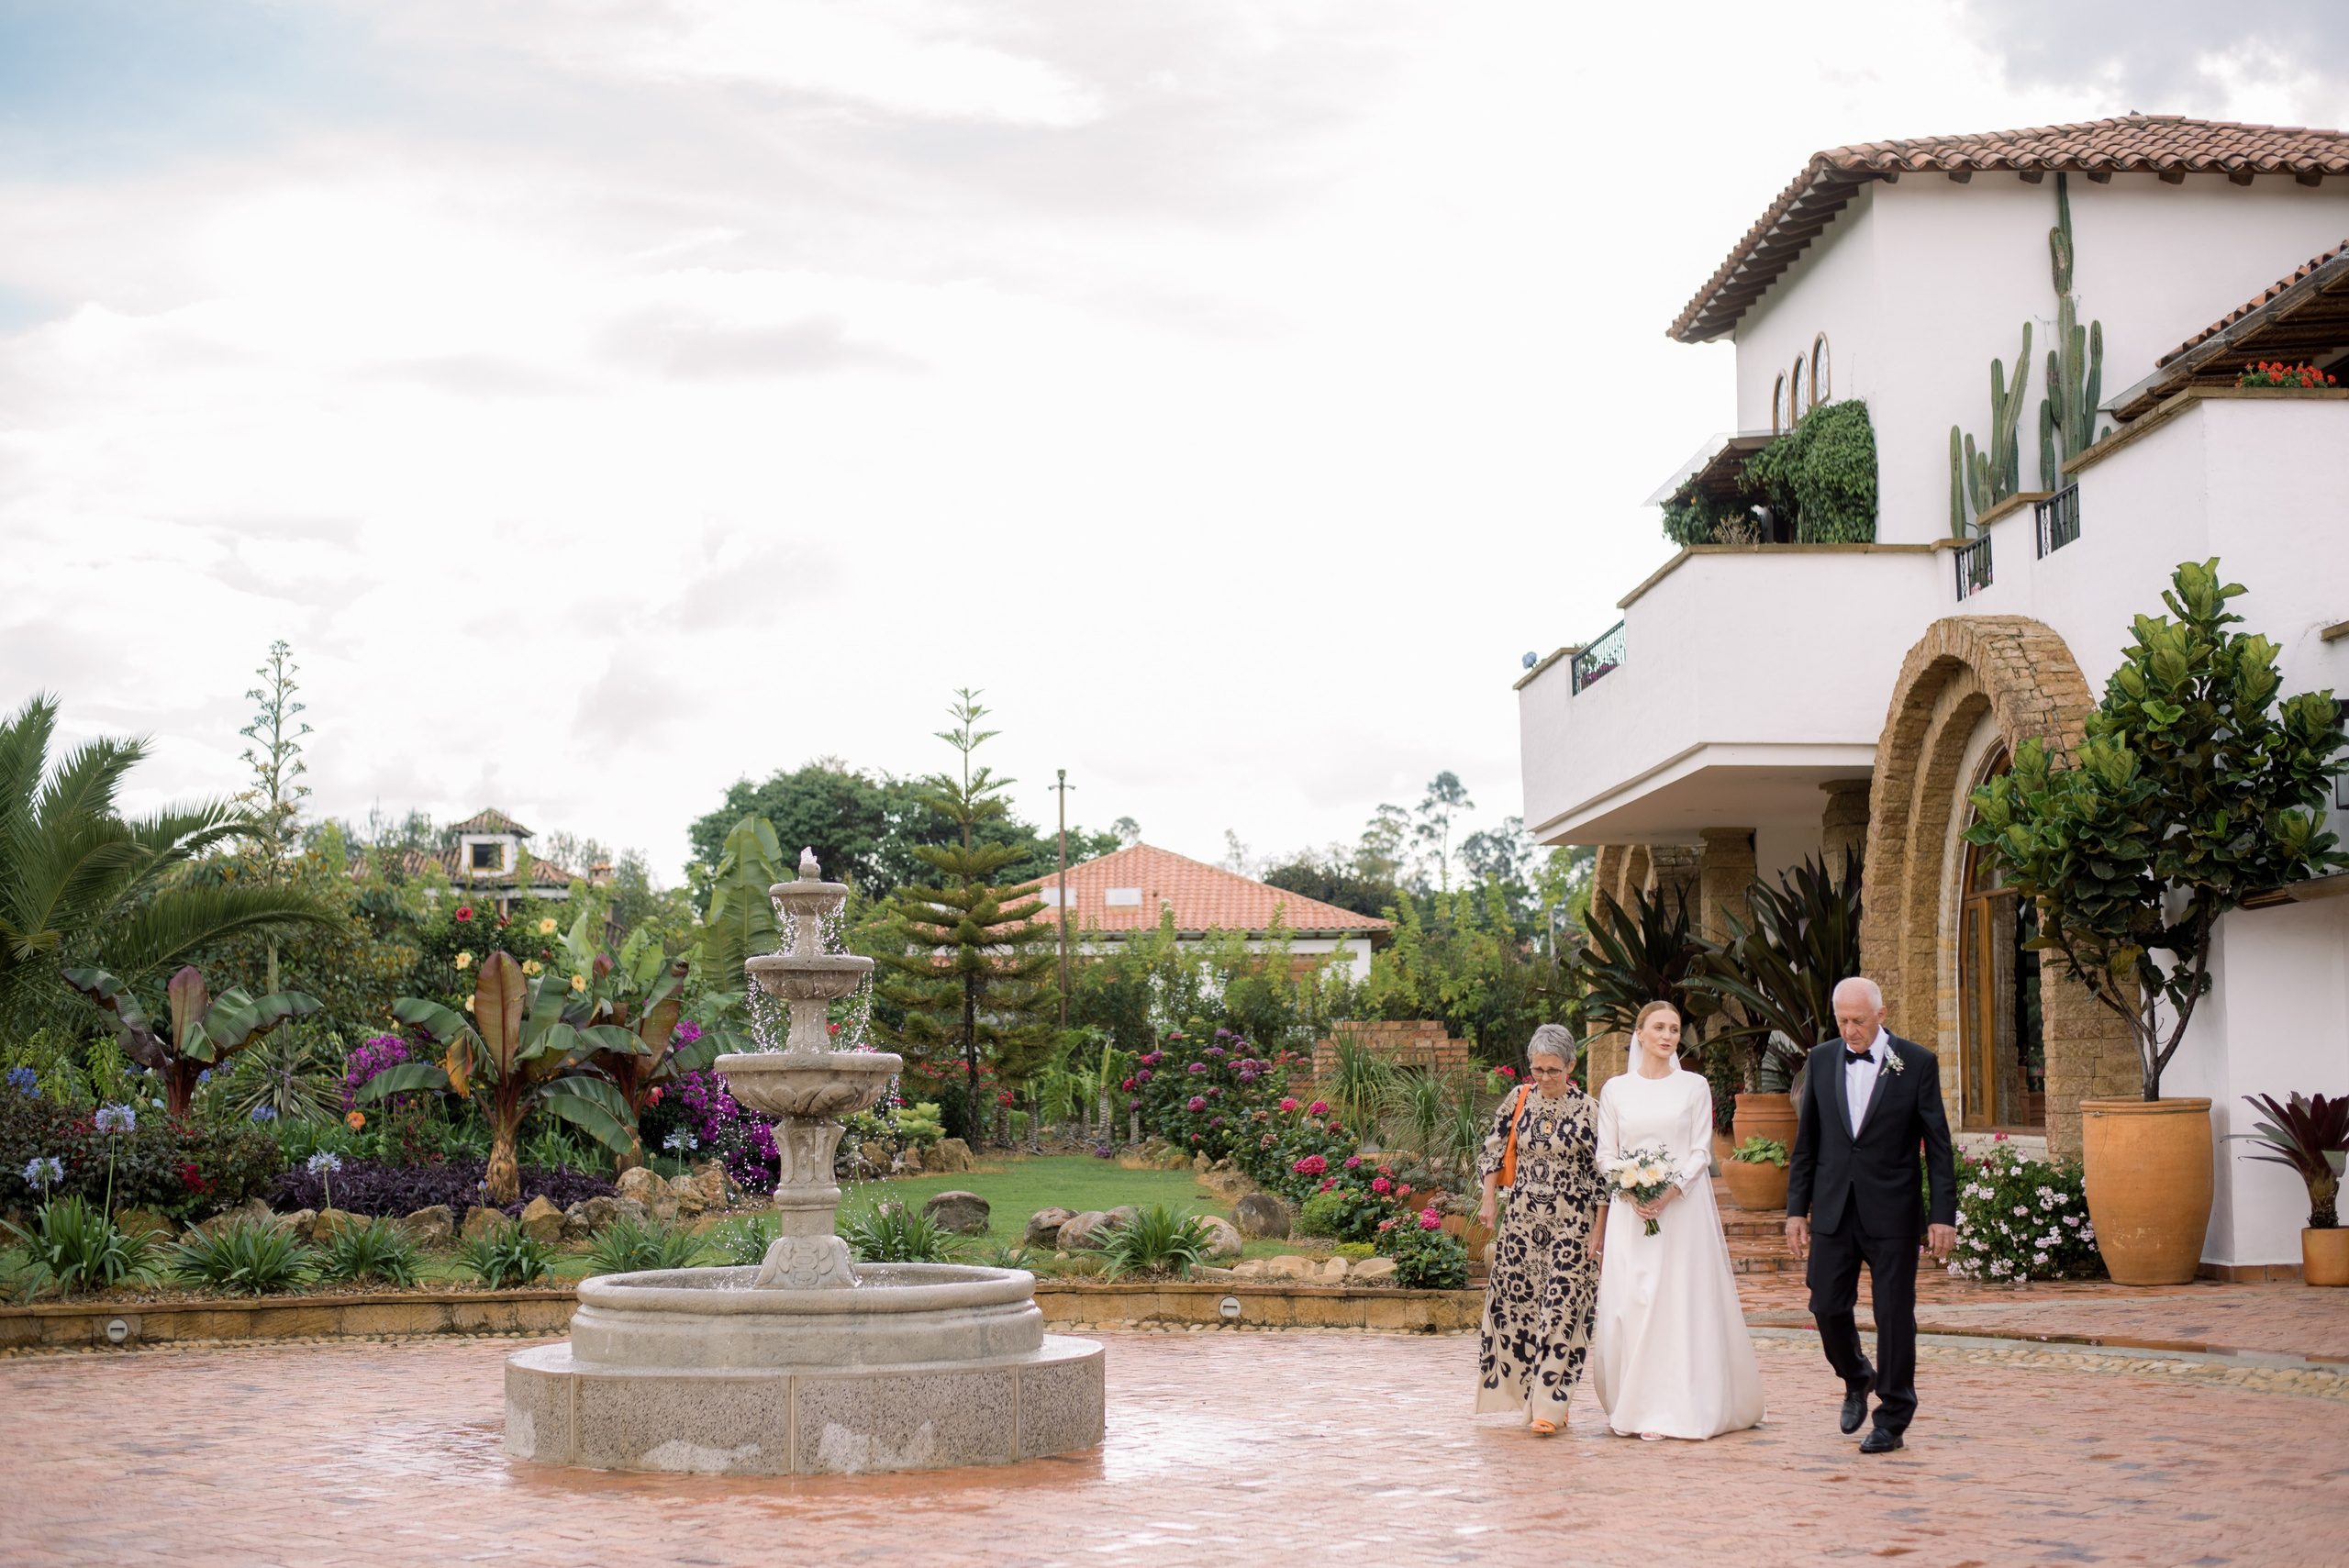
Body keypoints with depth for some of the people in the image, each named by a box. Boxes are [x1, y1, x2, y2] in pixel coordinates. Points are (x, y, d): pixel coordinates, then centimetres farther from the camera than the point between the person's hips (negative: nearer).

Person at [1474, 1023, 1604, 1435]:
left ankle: (1548, 1406, -6)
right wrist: (1490, 1200, 5)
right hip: (1521, 1218, 4)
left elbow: (1602, 1173, -4)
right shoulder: (1519, 1099, 4)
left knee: (1561, 1309, -8)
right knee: (1515, 1301, 4)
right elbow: (1495, 1150, 13)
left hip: (1570, 1223, -3)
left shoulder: (1587, 1110, -5)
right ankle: (1527, 1392, 18)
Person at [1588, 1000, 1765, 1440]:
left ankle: (1680, 1408, 0)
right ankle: (1638, 1406, 6)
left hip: (1684, 1208, -1)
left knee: (1683, 1302, -4)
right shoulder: (1615, 1089, 8)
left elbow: (1700, 1152, 0)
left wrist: (1669, 1193, -14)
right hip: (1630, 1212, 1)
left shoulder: (1694, 1086, 4)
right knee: (1631, 1301, -1)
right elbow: (1606, 1154, 6)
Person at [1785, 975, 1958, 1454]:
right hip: (1833, 1212, 3)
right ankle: (1857, 1379, 31)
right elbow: (1806, 1143, 10)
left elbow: (1938, 1146, -3)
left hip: (1891, 1213, -3)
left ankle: (1892, 1420, 13)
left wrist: (1943, 1215, -7)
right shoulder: (1821, 1060, 6)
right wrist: (1796, 1209, 7)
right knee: (1828, 1307, 2)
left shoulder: (1918, 1063, -4)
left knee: (1894, 1315, 1)